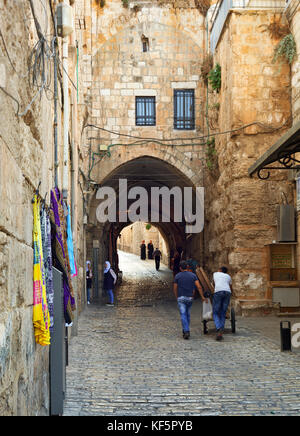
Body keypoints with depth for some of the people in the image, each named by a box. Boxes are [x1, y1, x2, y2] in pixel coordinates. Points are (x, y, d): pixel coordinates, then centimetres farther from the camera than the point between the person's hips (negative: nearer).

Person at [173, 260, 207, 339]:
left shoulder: (177, 276, -3)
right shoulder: (193, 275, 1)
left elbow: (175, 289, 2)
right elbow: (199, 287, -6)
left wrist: (176, 297, 18)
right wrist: (202, 297, 2)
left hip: (181, 298, -3)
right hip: (190, 298, 3)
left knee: (183, 315, -6)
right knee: (188, 314, 19)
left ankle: (186, 332, -20)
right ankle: (185, 331, 26)